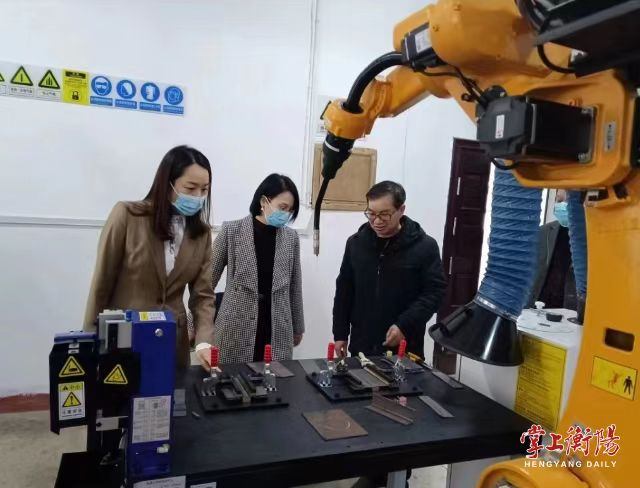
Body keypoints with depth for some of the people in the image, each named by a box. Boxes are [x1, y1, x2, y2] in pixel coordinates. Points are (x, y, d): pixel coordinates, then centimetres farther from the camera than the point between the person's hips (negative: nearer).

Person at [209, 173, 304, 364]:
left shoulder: (291, 238, 4)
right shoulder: (231, 231, -5)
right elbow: (207, 280, 1)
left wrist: (298, 327, 17)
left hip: (277, 332, 2)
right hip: (236, 330, -2)